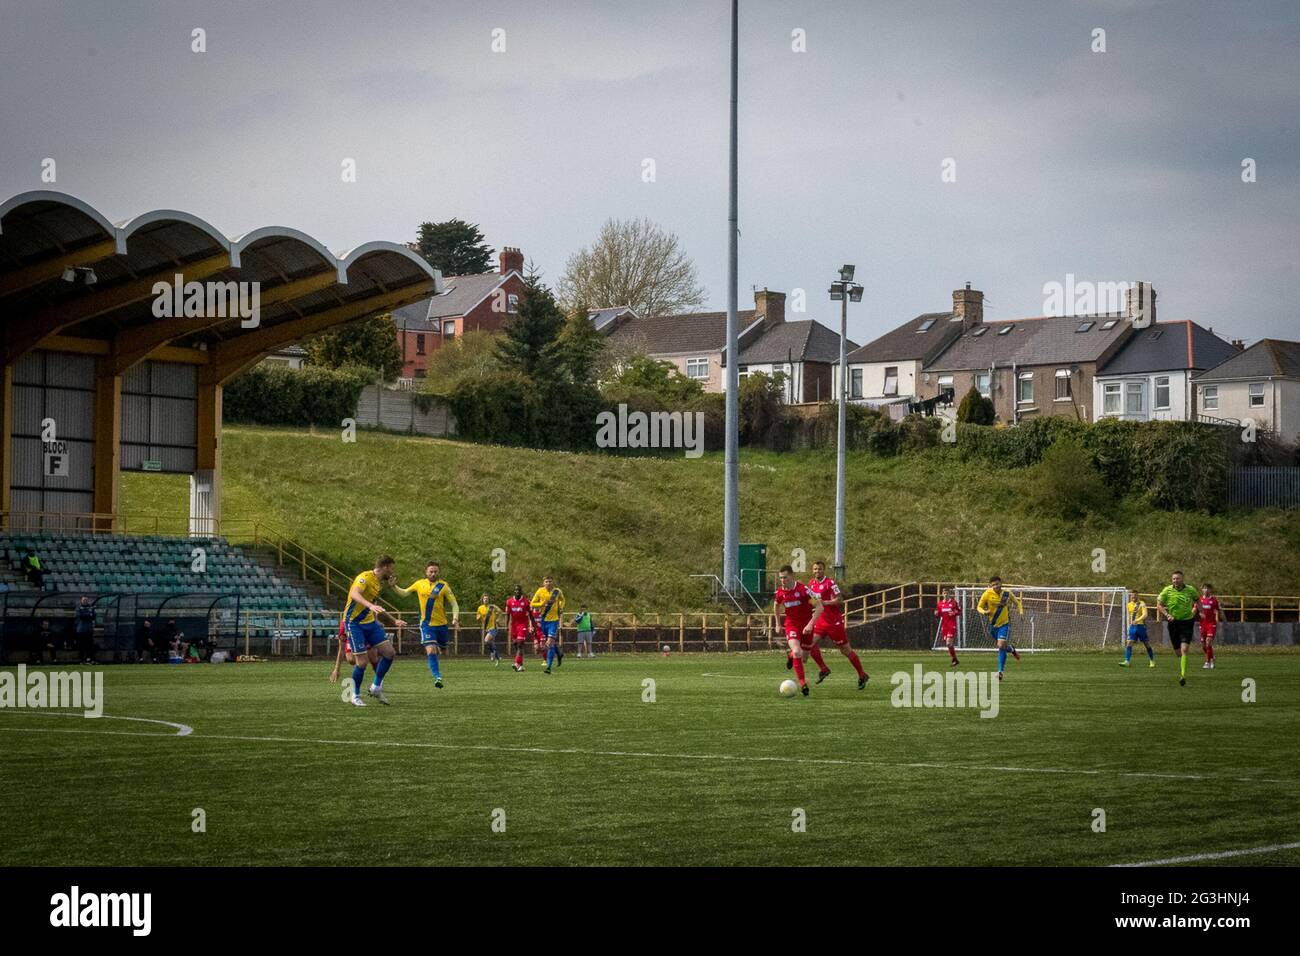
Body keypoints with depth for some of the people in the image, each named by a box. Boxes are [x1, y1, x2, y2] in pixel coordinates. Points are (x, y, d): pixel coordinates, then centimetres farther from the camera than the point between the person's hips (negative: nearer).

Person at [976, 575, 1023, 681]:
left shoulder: (1007, 594, -7)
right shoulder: (987, 594, -12)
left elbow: (1017, 603, 11)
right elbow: (979, 607, -5)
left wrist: (1021, 611, -7)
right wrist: (984, 612, -27)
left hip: (1005, 624, -2)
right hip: (993, 625, 2)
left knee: (1001, 646, -18)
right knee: (1003, 646, 14)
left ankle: (1000, 672, -12)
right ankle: (1012, 650, 51)